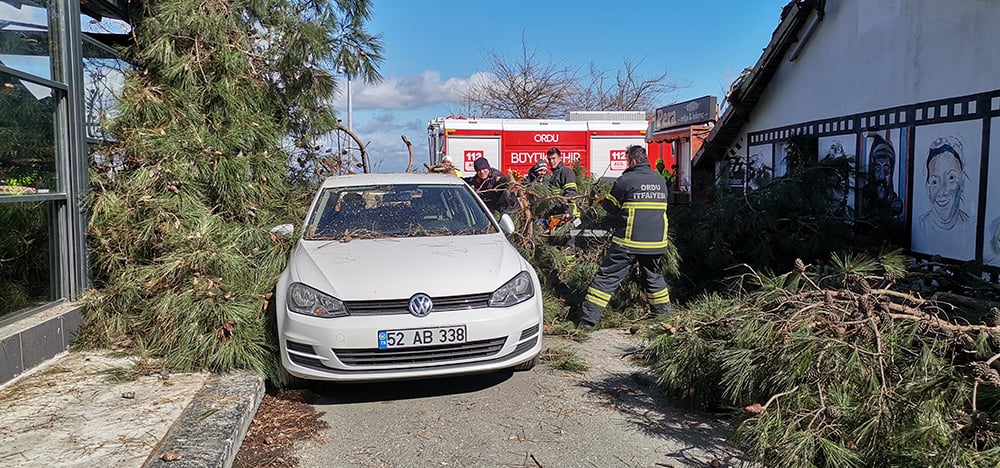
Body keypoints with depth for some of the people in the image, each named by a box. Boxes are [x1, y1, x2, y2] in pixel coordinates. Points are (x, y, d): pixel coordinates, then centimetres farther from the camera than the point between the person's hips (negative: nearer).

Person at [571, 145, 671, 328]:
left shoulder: (626, 180, -8)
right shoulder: (661, 181, 10)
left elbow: (611, 207, 1)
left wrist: (602, 201, 24)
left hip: (628, 242, -5)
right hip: (656, 242, 5)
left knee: (607, 277, -2)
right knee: (653, 275, 25)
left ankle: (587, 317, -3)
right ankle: (663, 310, 34)